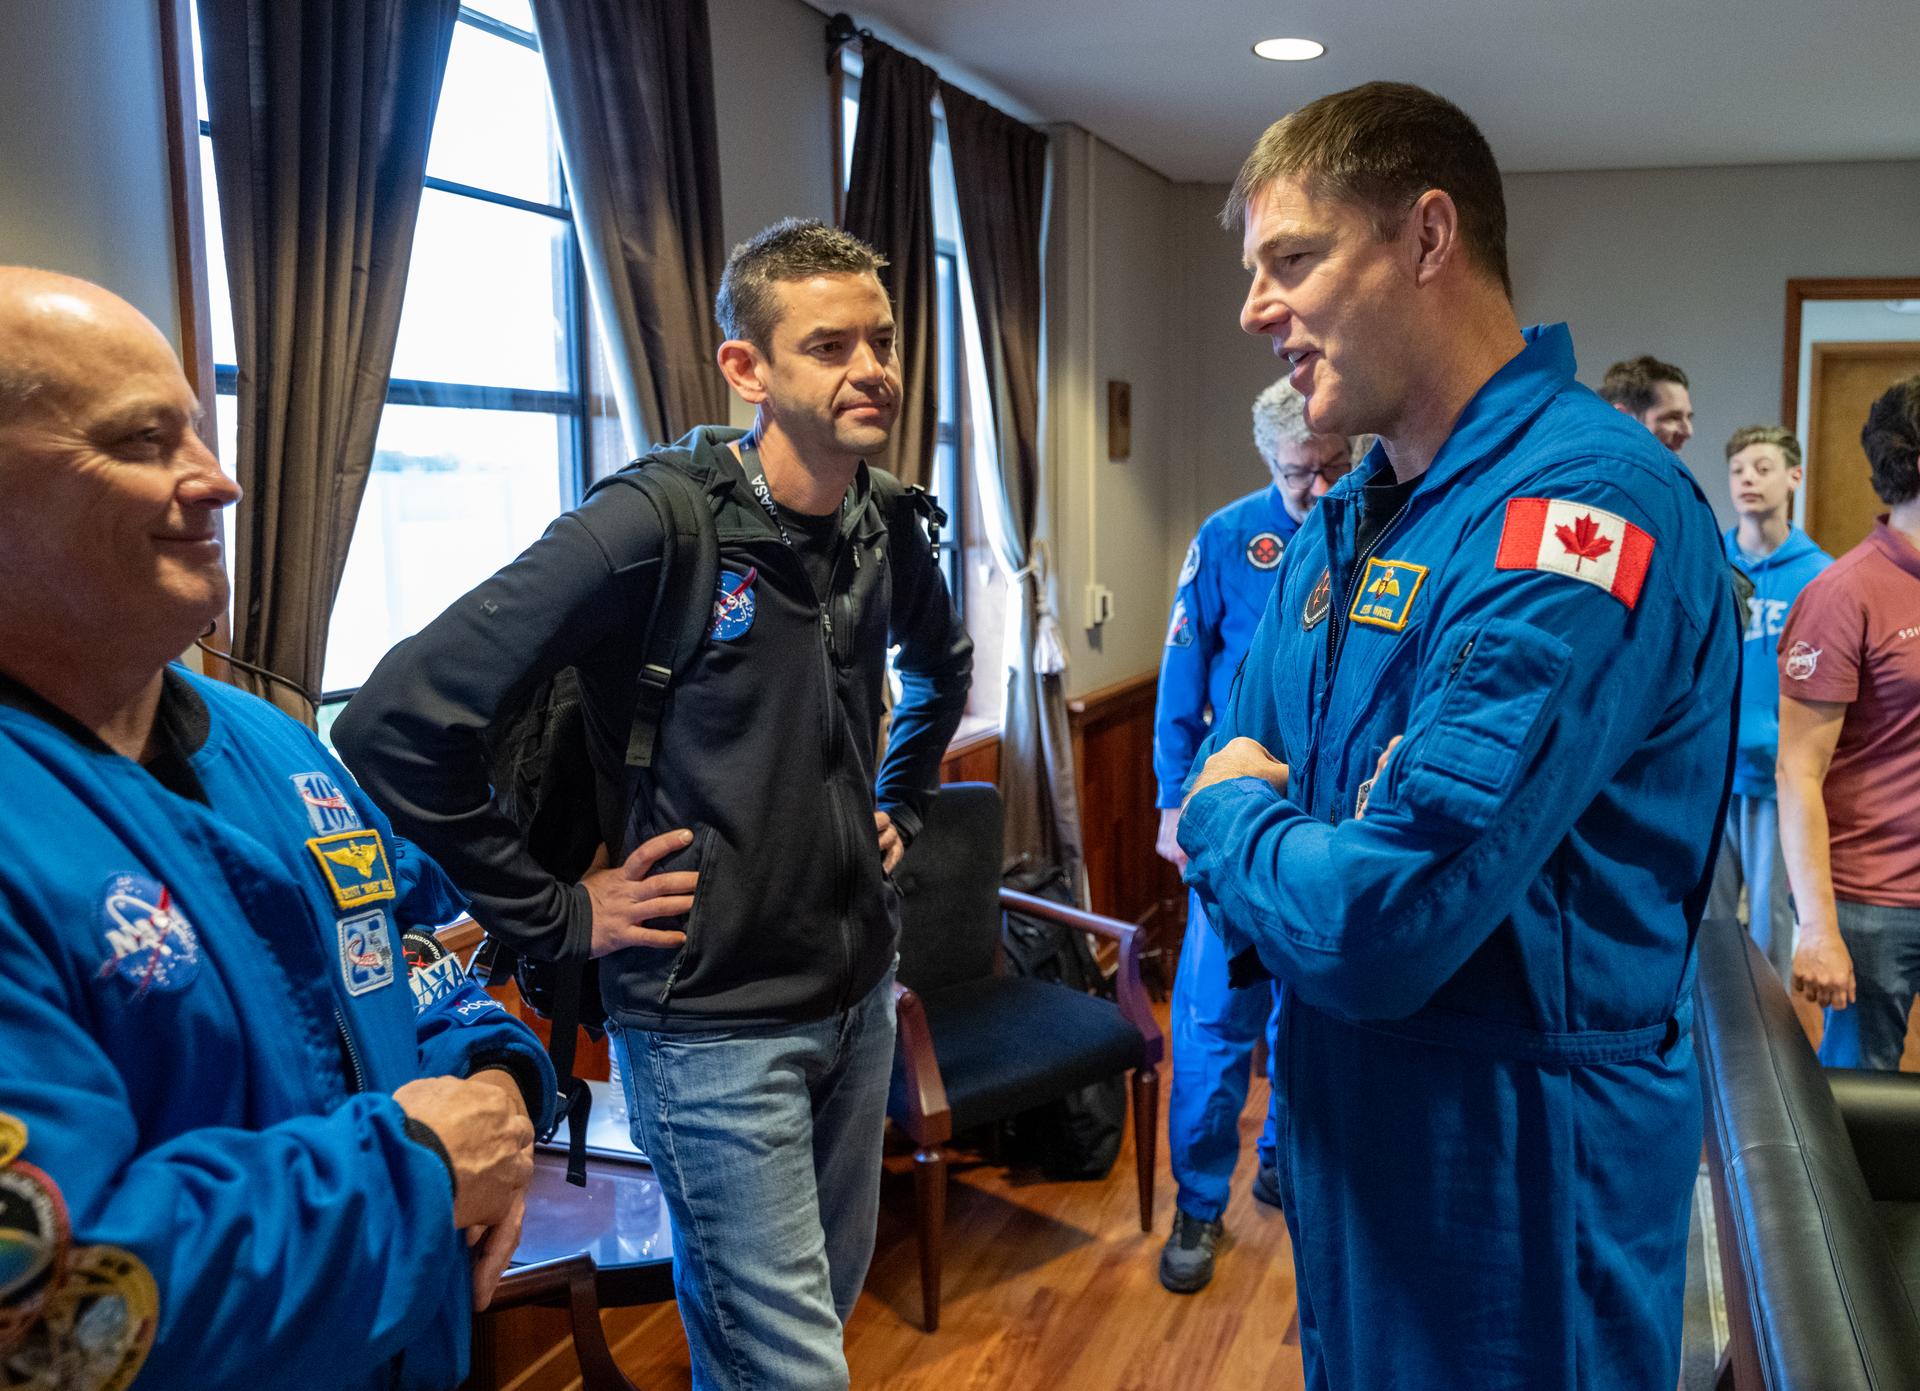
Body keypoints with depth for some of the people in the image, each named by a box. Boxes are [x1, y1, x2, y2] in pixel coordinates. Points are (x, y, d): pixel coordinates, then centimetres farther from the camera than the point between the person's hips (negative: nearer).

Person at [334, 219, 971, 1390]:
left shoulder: (886, 525, 1)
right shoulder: (652, 525, -20)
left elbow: (943, 667, 24)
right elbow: (396, 723, -23)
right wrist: (554, 914, -17)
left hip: (860, 992, 7)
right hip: (713, 1020, -7)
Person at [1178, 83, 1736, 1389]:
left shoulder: (1583, 508, -24)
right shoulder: (1345, 521, 4)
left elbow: (1376, 925, -30)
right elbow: (1226, 769, 11)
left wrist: (1227, 823, -11)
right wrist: (1272, 859, -10)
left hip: (1514, 1176, -7)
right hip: (1342, 1133, 8)